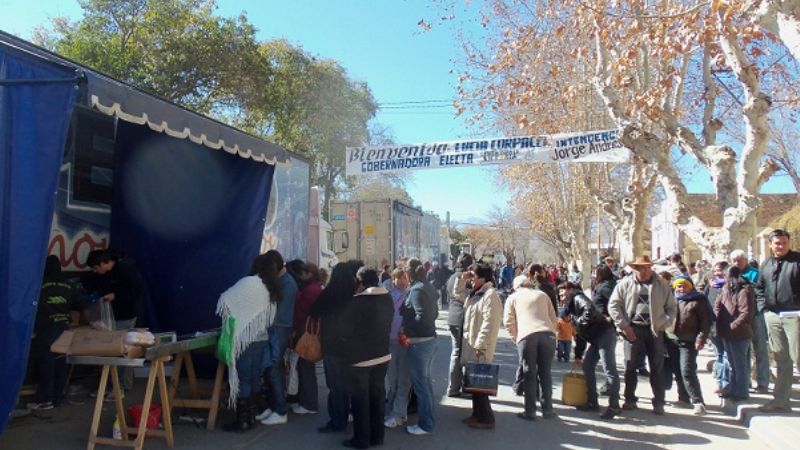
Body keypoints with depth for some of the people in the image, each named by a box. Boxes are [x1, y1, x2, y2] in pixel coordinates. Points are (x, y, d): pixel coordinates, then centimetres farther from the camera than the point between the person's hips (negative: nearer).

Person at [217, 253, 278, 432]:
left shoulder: (249, 283, -12)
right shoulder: (272, 290, 6)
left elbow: (226, 299, -4)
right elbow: (270, 318, 6)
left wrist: (228, 314, 16)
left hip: (245, 339, -6)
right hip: (261, 338, 6)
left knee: (243, 378, -1)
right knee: (254, 377, 13)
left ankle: (242, 420, 4)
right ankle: (251, 416, 19)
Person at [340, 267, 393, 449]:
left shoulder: (355, 302, -21)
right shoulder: (387, 298, -1)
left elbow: (345, 330, -13)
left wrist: (347, 342, 6)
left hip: (359, 357, -6)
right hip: (382, 354, 6)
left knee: (360, 398, 5)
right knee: (377, 395, 14)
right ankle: (377, 435, 24)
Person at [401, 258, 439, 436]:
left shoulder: (416, 290, -19)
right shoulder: (428, 287, 8)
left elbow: (421, 316, -26)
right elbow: (434, 313, 14)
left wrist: (406, 330, -15)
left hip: (419, 342, -9)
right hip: (430, 338, 9)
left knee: (420, 382, 1)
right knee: (426, 379, 21)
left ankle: (426, 424, 11)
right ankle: (428, 416, 35)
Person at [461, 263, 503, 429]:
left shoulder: (490, 294, -17)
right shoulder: (476, 293, 15)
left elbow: (489, 323, -23)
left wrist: (480, 345, -25)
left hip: (480, 347, -10)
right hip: (470, 344, 10)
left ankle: (486, 418, 8)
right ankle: (477, 414, 27)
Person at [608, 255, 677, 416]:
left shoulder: (662, 285, 6)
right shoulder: (625, 284, 1)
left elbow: (672, 307, 9)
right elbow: (613, 305, -2)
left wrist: (664, 324, -5)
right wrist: (624, 326, -8)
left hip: (655, 330, 1)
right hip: (633, 329, -1)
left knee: (657, 368, 4)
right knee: (630, 366, 5)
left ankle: (658, 403, 13)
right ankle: (630, 399, 17)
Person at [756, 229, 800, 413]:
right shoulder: (766, 264, 13)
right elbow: (759, 287, 20)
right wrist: (764, 307, 8)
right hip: (773, 316, 5)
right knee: (781, 360, 10)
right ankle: (780, 401, 15)